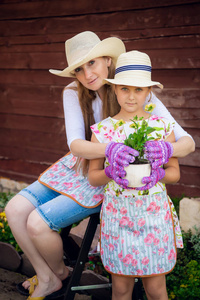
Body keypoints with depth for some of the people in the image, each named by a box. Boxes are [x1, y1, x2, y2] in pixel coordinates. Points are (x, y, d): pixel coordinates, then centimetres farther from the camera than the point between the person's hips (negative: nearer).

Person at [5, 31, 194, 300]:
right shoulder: (73, 93, -9)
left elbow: (187, 142, -24)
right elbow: (75, 144, -23)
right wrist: (109, 149, -45)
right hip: (76, 168, 5)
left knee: (37, 223, -17)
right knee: (15, 210, -6)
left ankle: (60, 273, 16)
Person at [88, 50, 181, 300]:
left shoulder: (162, 127, -2)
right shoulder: (102, 130, -2)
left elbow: (175, 172, 3)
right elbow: (92, 177, 3)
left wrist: (157, 174, -18)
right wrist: (110, 172, -18)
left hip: (154, 213, 0)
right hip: (117, 214, 1)